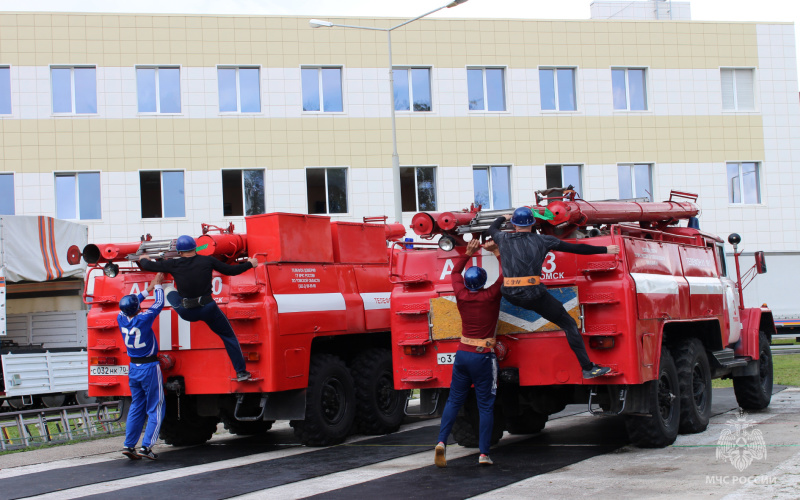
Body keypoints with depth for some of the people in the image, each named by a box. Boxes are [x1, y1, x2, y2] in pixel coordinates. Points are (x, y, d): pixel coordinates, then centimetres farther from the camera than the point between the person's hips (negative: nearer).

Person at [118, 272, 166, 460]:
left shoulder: (121, 319, -4)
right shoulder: (143, 320, -19)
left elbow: (128, 306, 17)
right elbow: (159, 303, -5)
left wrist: (148, 289, 23)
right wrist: (157, 285, 11)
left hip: (133, 368, 6)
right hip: (149, 368, -6)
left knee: (136, 407, 14)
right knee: (155, 409, 1)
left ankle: (129, 445, 10)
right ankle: (146, 446, -7)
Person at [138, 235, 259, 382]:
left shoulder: (174, 265, -4)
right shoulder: (207, 261, -4)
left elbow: (148, 266, 6)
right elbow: (231, 270, 3)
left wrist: (143, 259, 31)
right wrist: (250, 264, 20)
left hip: (186, 313, 0)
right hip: (208, 309, 0)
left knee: (169, 291, 29)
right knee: (229, 336, 16)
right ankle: (241, 372, 13)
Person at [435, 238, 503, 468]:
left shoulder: (462, 296, -1)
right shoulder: (491, 296, -10)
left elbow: (455, 271, 18)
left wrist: (468, 253, 15)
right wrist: (496, 252, 5)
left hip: (462, 354, 3)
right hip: (484, 357, -3)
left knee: (454, 400, 12)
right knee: (485, 405, 2)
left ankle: (441, 441, -4)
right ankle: (484, 453, -1)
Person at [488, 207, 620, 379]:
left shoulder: (504, 239, 9)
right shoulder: (543, 241, 3)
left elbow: (492, 229, 34)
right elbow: (577, 248, 6)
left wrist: (503, 218, 55)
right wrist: (605, 250, 15)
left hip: (510, 296, 3)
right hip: (534, 296, -3)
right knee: (569, 324, 7)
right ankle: (588, 368, 5)